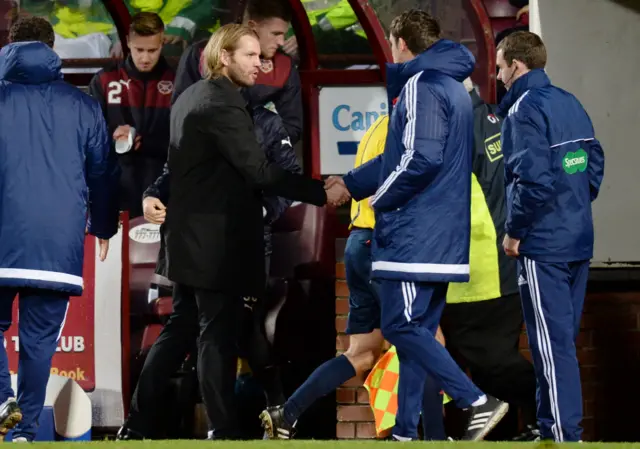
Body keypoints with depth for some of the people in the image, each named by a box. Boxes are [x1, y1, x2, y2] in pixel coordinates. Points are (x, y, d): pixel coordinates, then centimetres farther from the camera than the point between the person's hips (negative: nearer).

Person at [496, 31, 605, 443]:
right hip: (579, 240, 9)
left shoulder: (525, 110, -14)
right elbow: (595, 163, 14)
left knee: (552, 343, -5)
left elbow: (533, 179, -22)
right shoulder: (570, 104, 12)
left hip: (543, 245, -9)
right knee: (563, 338, 15)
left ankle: (564, 434, -6)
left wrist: (514, 231, -12)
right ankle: (552, 425, 22)